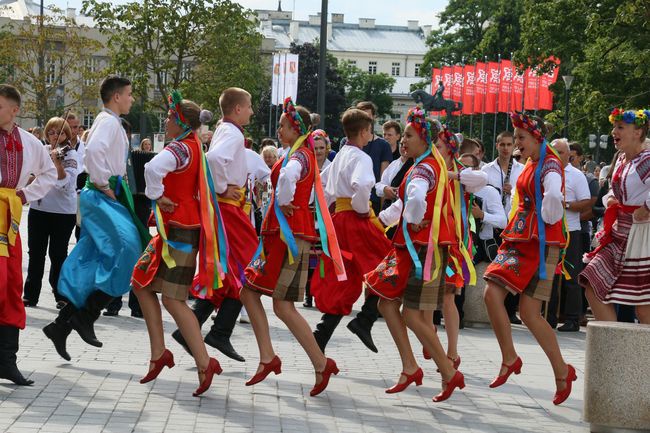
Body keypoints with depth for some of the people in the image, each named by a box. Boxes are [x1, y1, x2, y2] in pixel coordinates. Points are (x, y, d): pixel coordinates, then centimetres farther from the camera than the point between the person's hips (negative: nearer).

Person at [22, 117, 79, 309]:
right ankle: (30, 295, 13)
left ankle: (62, 295, 12)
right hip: (38, 208, 4)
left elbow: (65, 182, -19)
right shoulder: (42, 151, 8)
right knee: (36, 252, 7)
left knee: (58, 253, 1)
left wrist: (57, 161, -30)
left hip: (63, 211, -4)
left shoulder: (70, 154, -6)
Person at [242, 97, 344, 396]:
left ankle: (321, 364, -2)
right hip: (280, 234, 10)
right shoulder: (301, 155, 18)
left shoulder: (300, 156, -13)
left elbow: (288, 175, -37)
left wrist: (283, 202, -23)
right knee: (249, 292, 9)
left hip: (290, 235, -10)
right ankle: (267, 358, 11)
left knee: (283, 306, -10)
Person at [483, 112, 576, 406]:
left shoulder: (550, 165, -12)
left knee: (528, 313, -8)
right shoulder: (529, 166, 17)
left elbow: (553, 196, -32)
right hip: (519, 240, 8)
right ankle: (509, 359, 8)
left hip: (541, 244, -8)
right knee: (492, 294, -4)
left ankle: (562, 371, 7)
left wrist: (546, 219, -16)